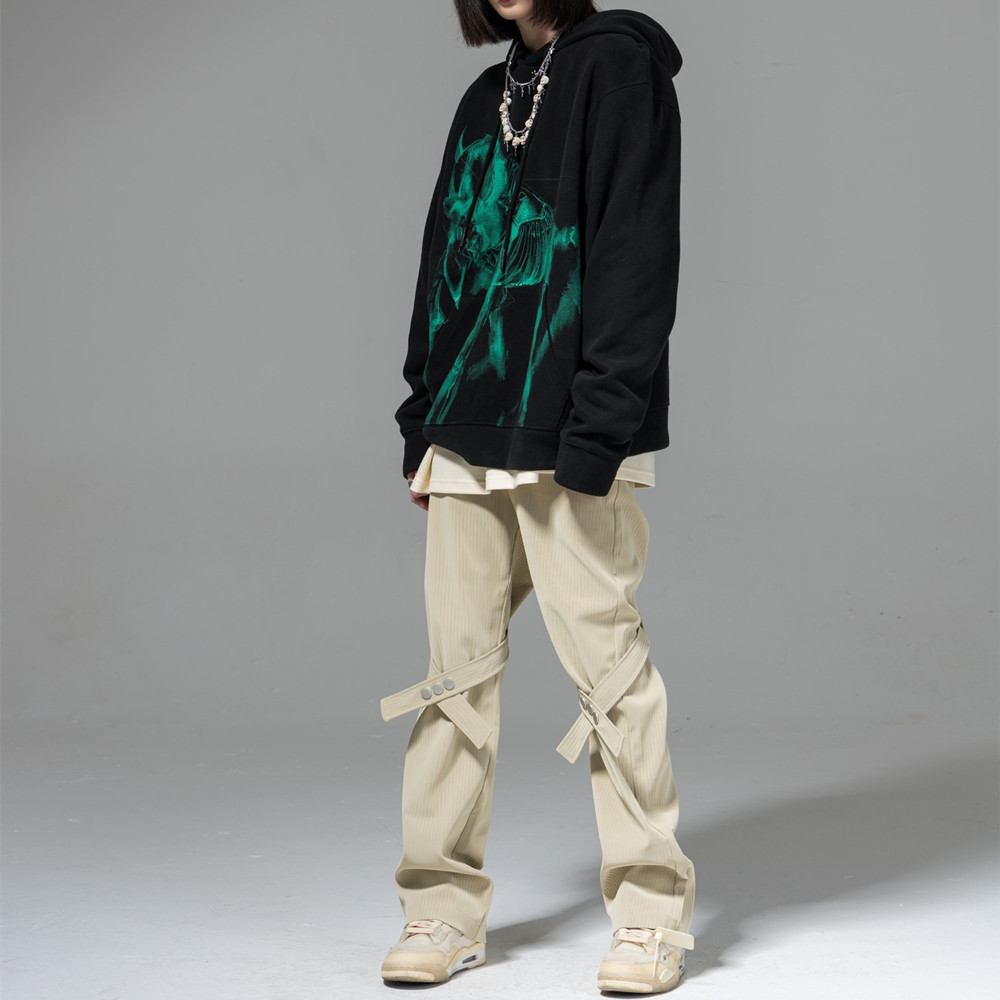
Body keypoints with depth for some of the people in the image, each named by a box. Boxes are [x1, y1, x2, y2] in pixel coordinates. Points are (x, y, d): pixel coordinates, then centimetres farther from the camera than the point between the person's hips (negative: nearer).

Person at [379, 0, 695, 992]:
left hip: (569, 438, -6)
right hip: (469, 438, 7)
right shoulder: (486, 98, 20)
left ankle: (650, 913, 8)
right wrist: (424, 421, 14)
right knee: (458, 665, 6)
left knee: (605, 660, -4)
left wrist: (595, 427, -18)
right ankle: (445, 907, 14)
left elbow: (636, 254, -10)